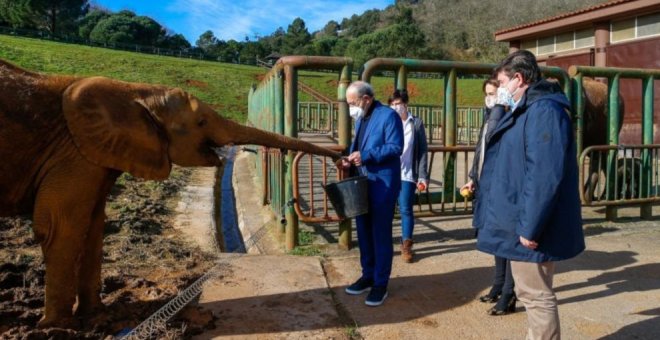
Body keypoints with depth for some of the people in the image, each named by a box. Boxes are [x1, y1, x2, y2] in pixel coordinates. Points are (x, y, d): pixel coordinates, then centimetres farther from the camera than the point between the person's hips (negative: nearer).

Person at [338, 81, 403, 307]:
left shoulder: (388, 115, -11)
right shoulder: (360, 119, 16)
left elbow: (395, 148, -18)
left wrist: (366, 156, -25)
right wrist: (350, 160, 3)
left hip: (383, 185, -8)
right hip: (362, 184, 8)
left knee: (381, 234, 0)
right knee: (364, 233, 14)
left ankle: (380, 284, 12)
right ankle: (368, 276, 29)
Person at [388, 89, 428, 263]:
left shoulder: (416, 123, 3)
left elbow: (423, 151, 3)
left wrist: (423, 176, -3)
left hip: (407, 174, -1)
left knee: (405, 209, 1)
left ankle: (406, 245, 14)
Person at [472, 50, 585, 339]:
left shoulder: (544, 110, -18)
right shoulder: (528, 110, 15)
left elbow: (544, 175, -26)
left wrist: (530, 227, -25)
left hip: (531, 228, -10)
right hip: (523, 223, 10)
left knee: (536, 296, 2)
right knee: (531, 293, 20)